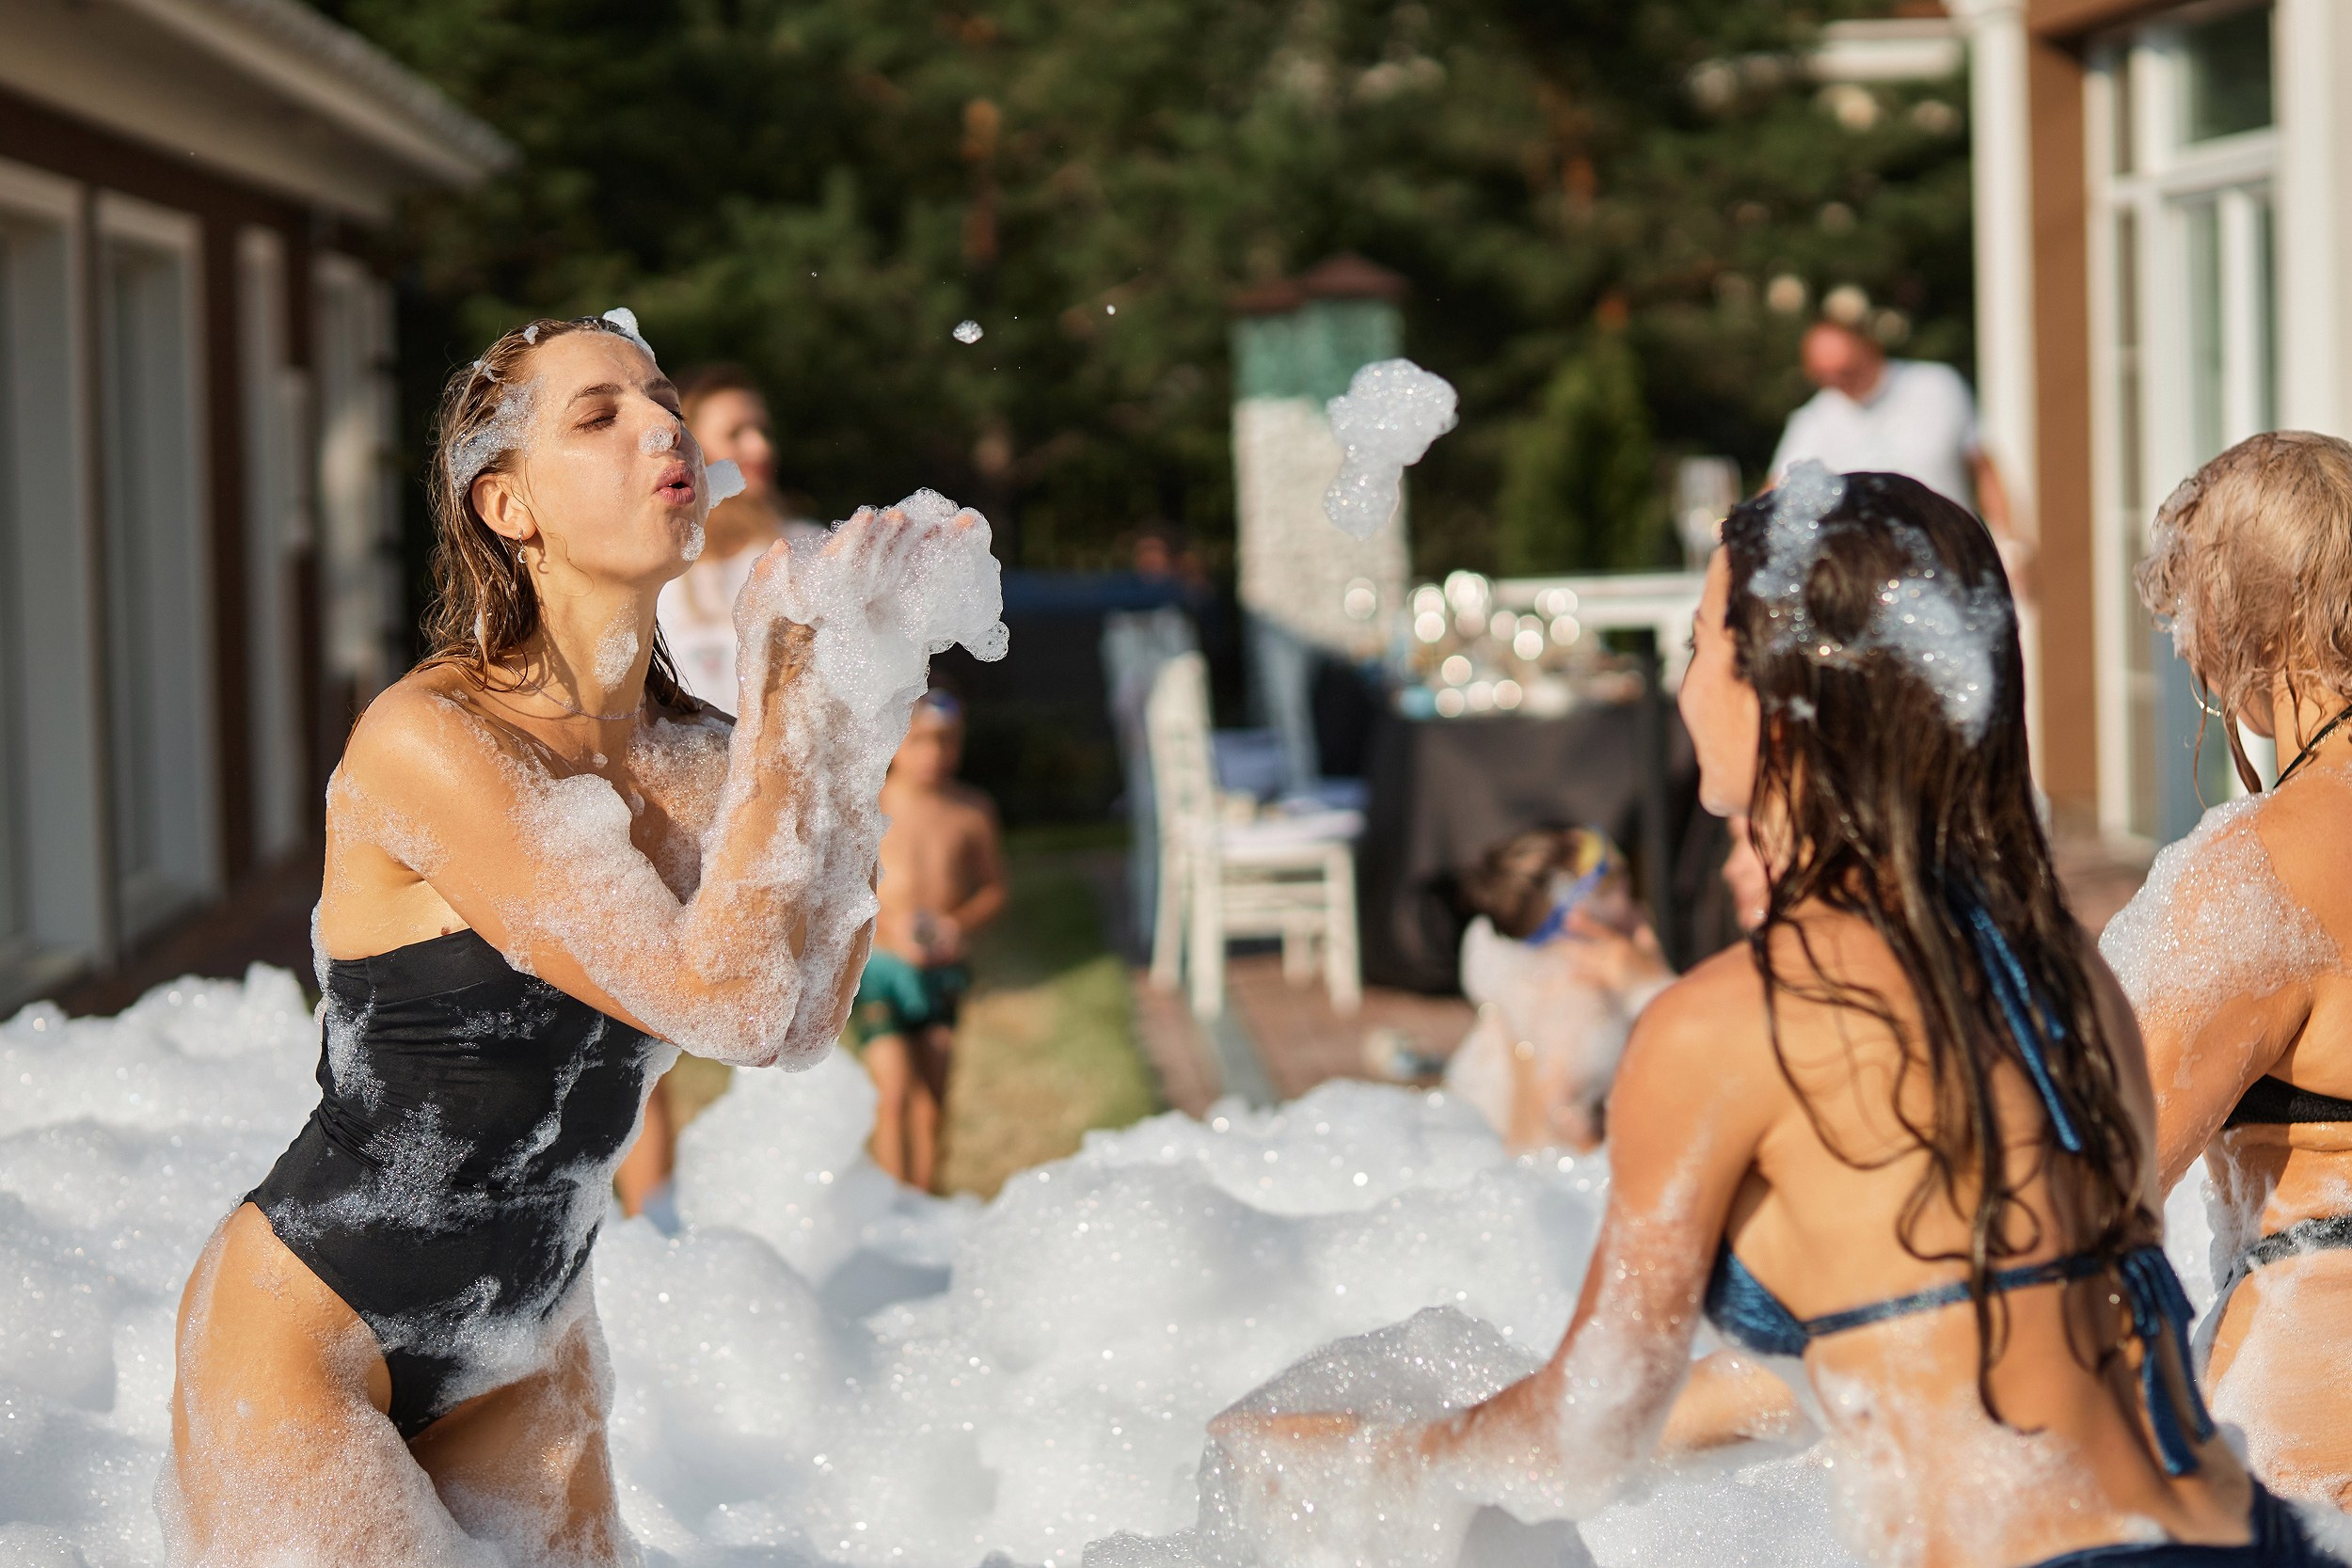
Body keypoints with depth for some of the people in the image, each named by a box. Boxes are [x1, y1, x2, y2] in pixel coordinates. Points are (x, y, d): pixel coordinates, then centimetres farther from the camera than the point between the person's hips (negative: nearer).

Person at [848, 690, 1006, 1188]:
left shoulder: (972, 809, 3)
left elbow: (994, 887, 12)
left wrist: (961, 923, -9)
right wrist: (884, 926, -19)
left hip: (942, 974, 4)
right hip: (878, 967, -3)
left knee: (931, 1104, 8)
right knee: (896, 1093, -15)